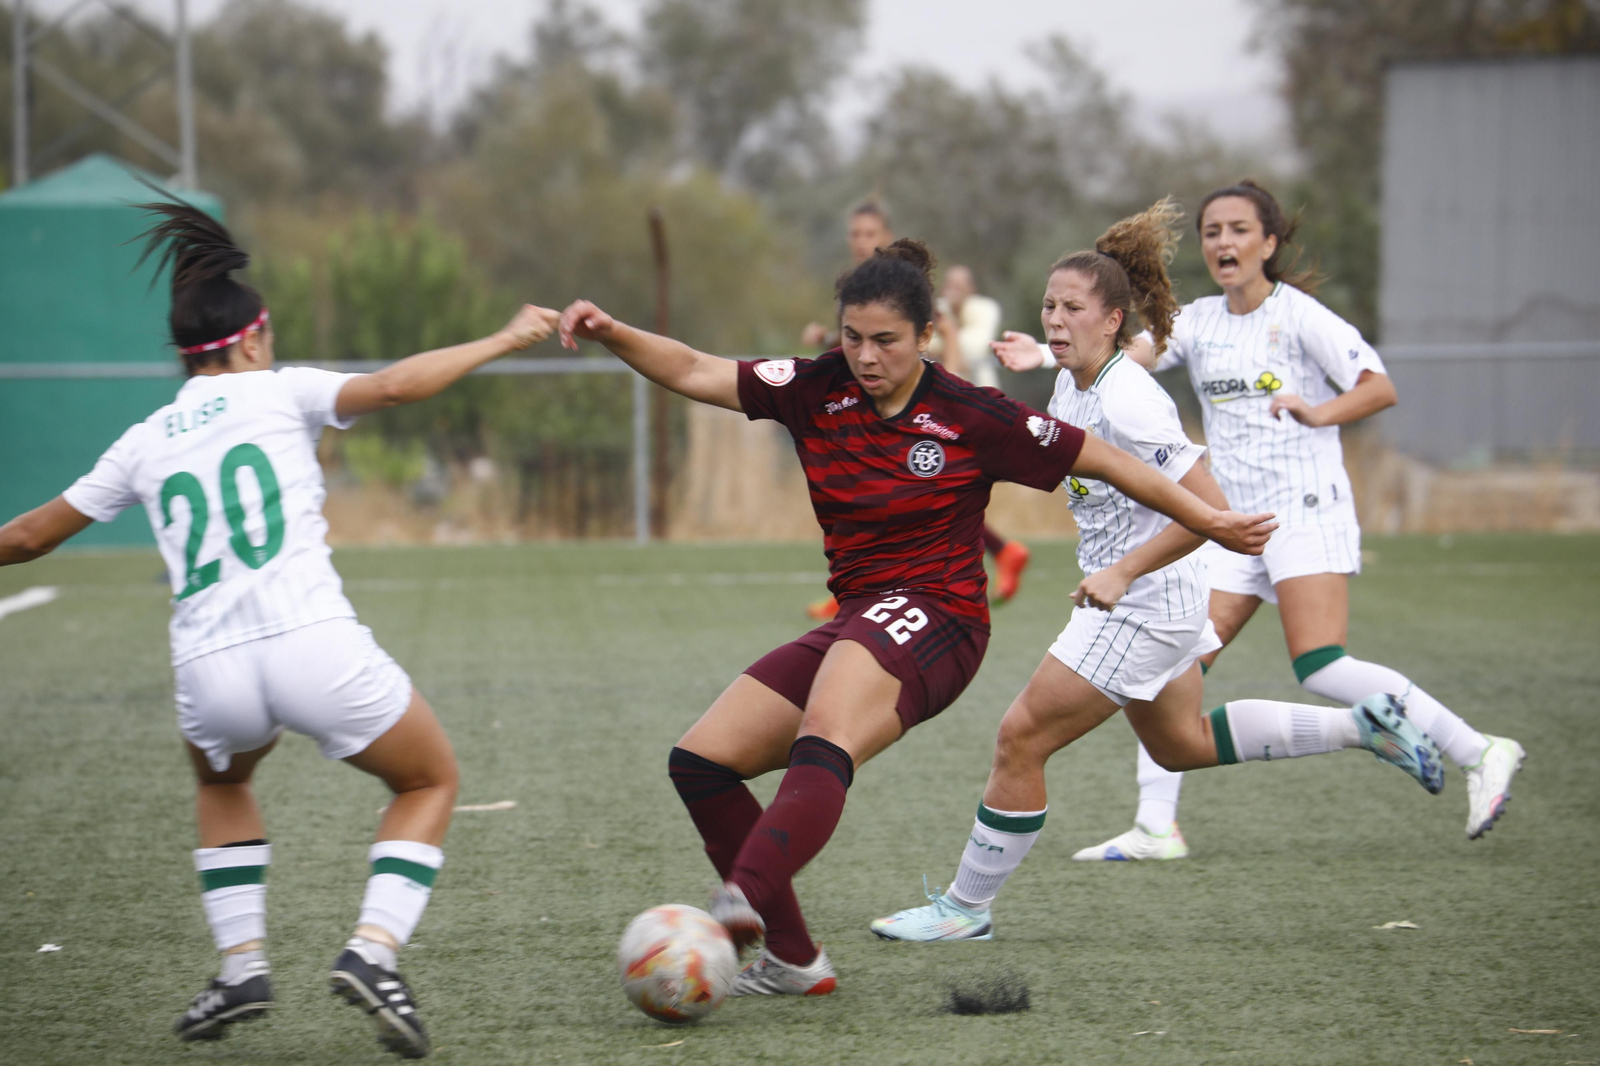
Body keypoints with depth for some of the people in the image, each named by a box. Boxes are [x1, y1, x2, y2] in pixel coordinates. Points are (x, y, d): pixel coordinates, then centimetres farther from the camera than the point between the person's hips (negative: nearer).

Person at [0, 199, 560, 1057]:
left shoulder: (143, 445, 17)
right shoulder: (278, 393, 7)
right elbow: (394, 386, -9)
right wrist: (503, 341, 0)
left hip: (210, 672, 4)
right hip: (313, 647, -3)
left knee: (221, 781, 38)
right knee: (432, 780, 21)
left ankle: (241, 962, 20)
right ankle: (373, 948, -2)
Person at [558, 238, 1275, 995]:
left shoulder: (971, 419, -6)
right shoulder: (819, 391, 5)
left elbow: (1103, 462, 1)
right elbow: (694, 373, 2)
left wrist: (1209, 522, 3)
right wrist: (610, 334, -14)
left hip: (934, 621, -7)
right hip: (854, 624, 7)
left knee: (823, 744, -37)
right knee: (699, 762, 0)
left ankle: (744, 901, -62)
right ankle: (792, 960, 4)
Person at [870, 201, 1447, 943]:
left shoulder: (1127, 405, -26)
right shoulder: (1072, 383, 2)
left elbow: (1208, 506, -29)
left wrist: (1123, 572, -29)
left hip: (1143, 605, -11)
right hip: (1120, 595, 11)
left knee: (1021, 738, -8)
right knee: (1183, 744, 26)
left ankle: (966, 907, 5)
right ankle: (1361, 726, 33)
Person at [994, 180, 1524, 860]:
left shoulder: (1297, 314, -4)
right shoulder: (1198, 321, 11)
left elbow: (1380, 388, -11)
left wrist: (1320, 412, -31)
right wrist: (1045, 356, -20)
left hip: (1306, 510, -6)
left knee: (1321, 668, -19)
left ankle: (1480, 754, -10)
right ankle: (1155, 826, 3)